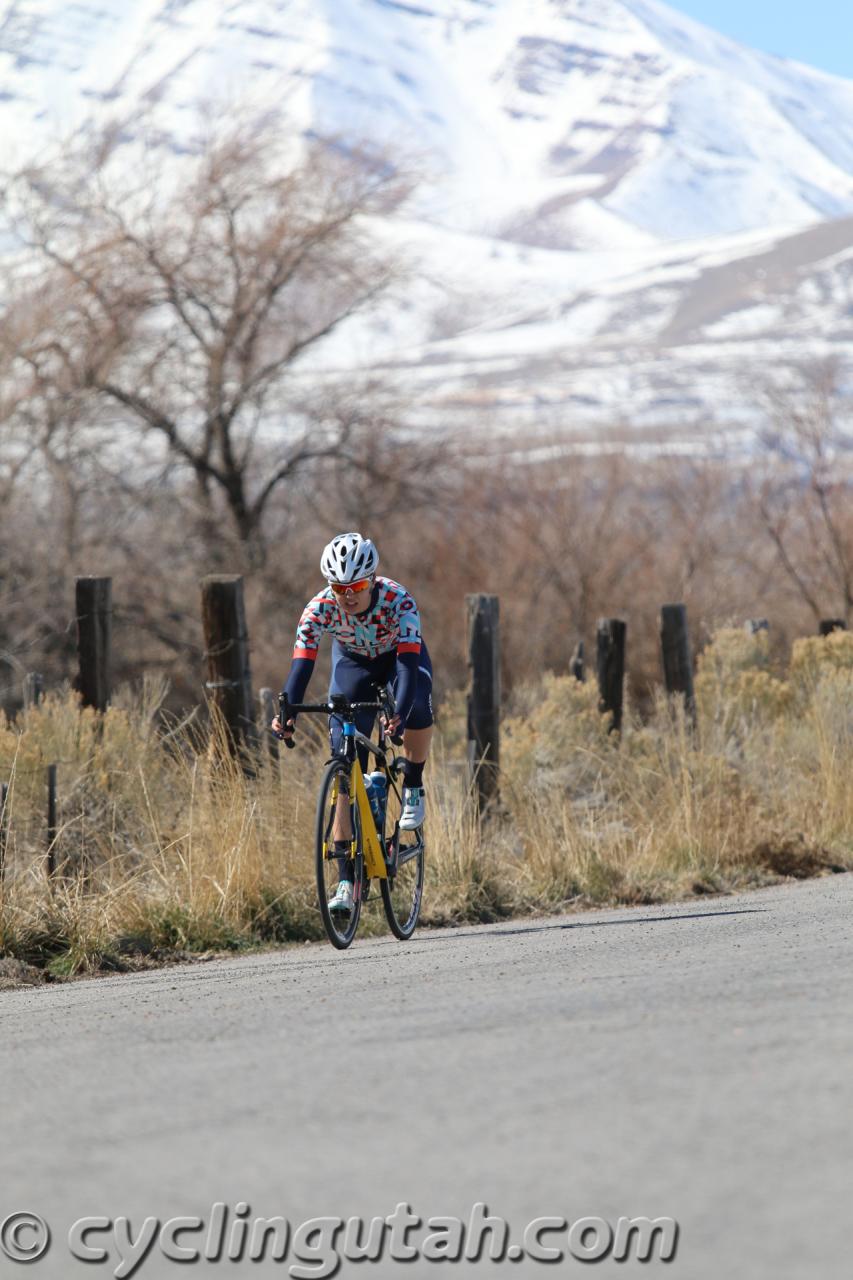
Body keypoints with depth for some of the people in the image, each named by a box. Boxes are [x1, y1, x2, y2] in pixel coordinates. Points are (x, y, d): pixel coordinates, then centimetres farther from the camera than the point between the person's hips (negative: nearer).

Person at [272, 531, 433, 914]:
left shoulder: (398, 601, -35)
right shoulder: (320, 608, -30)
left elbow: (409, 660, -43)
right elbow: (302, 663, -36)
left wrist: (399, 712, -59)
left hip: (400, 656, -1)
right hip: (352, 662, 1)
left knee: (417, 711, -36)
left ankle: (413, 788, -5)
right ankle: (347, 881, -12)